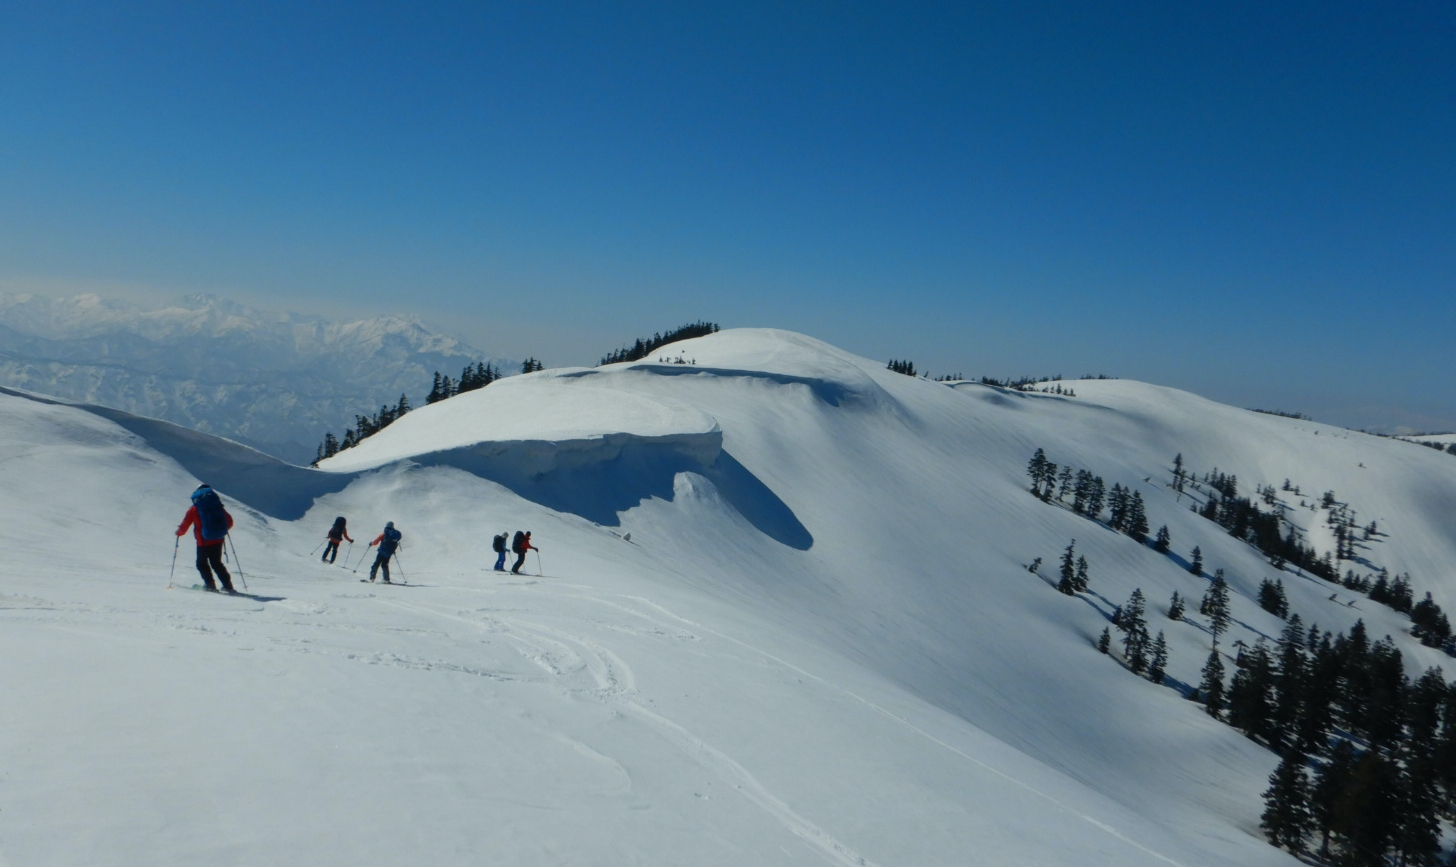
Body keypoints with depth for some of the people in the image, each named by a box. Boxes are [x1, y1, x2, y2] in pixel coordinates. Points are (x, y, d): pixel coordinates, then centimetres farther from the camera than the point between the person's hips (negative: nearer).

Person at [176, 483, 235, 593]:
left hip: (204, 542, -4)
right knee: (216, 563, 17)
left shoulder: (194, 510, -5)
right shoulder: (218, 507, 4)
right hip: (218, 540, 4)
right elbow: (229, 522, 9)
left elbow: (184, 526, -2)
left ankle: (210, 585, 6)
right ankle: (228, 585, 9)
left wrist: (179, 532, 20)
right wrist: (222, 530, 29)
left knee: (202, 563, 16)